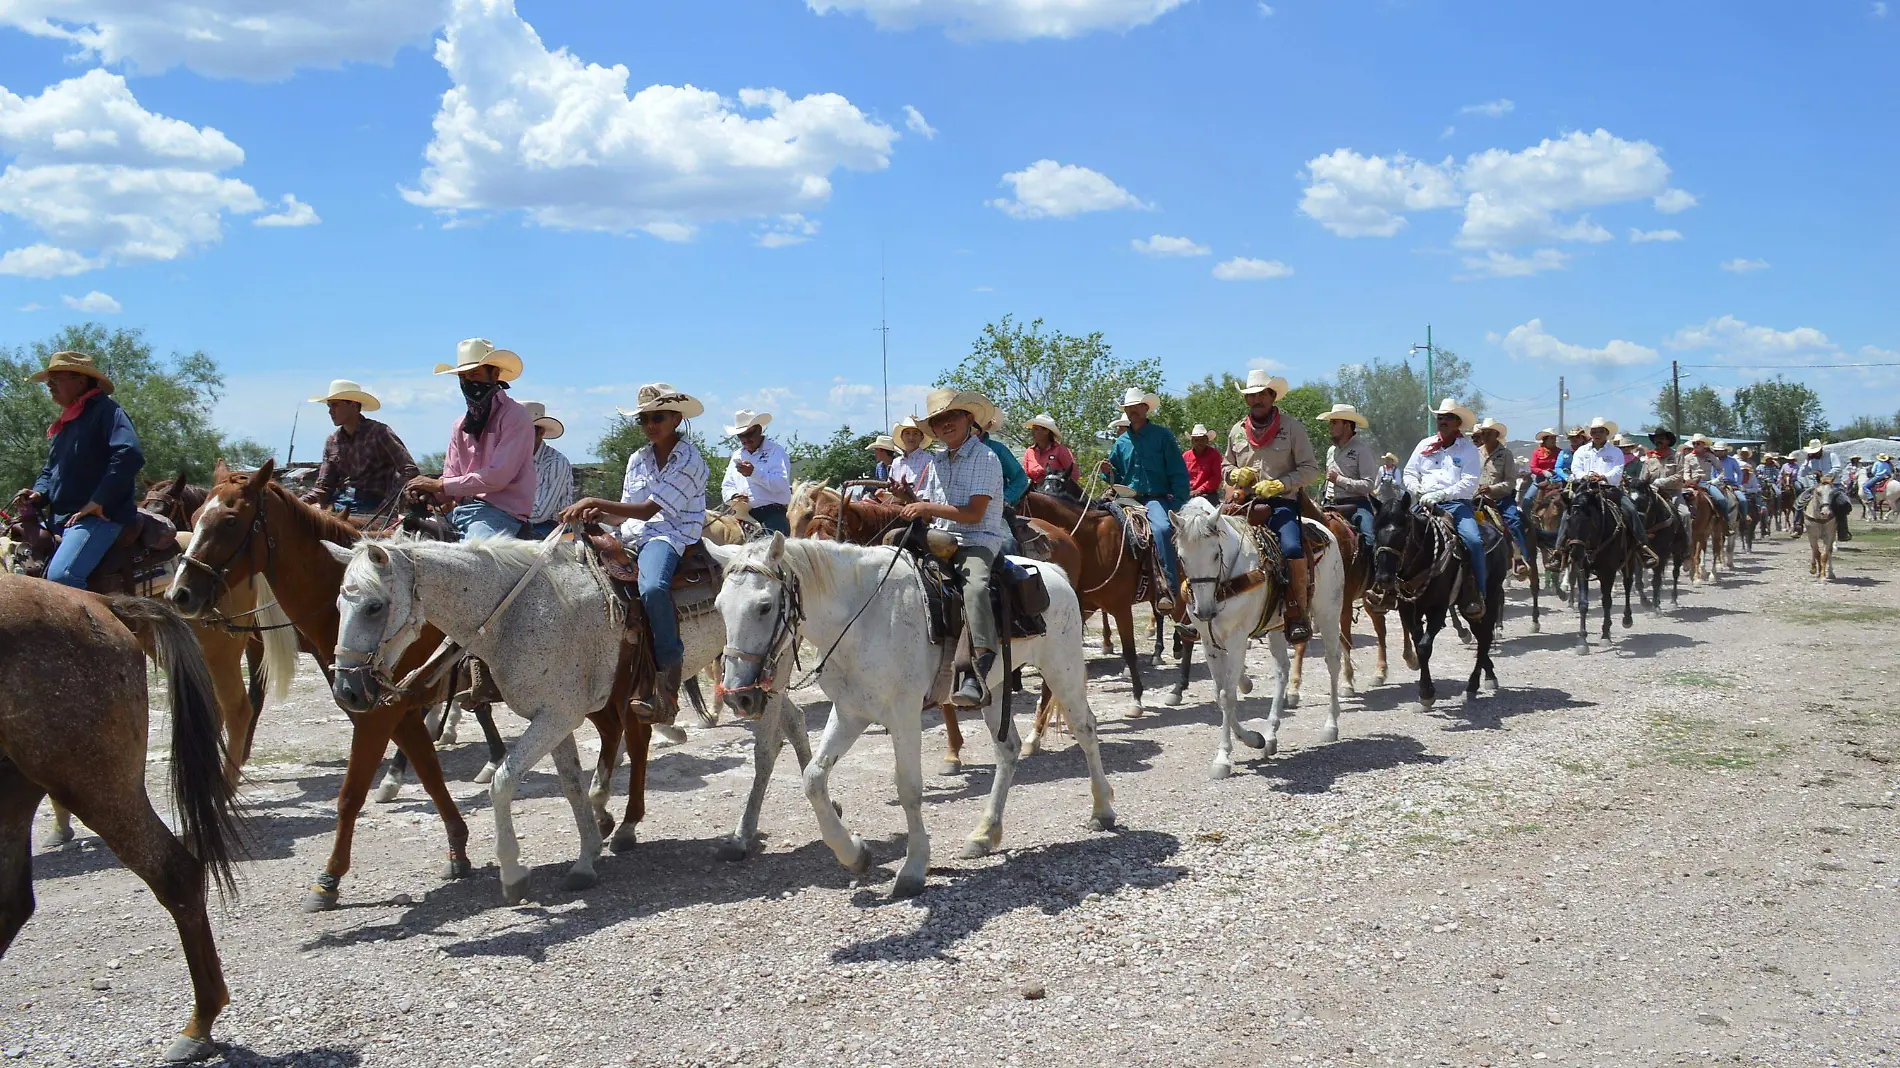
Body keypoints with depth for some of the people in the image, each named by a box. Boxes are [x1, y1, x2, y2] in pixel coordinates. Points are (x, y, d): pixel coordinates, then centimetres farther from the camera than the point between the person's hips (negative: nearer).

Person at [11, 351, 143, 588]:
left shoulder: (105, 410, -7)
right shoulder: (64, 424, 22)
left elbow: (129, 455, -23)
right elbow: (50, 471, 30)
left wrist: (98, 501, -22)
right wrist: (39, 493, 6)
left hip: (98, 516, -10)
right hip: (59, 519, 10)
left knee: (60, 575, -30)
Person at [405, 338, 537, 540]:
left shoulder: (514, 416, -5)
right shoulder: (461, 425, 19)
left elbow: (497, 476, -14)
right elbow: (451, 476, 19)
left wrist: (440, 485, -13)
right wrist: (429, 491, -6)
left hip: (501, 511, -8)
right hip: (460, 511, 8)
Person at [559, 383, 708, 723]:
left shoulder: (689, 461, -4)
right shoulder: (637, 459, 19)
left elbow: (650, 509, -12)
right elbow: (626, 512, 18)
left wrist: (595, 502, -16)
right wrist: (598, 513, -5)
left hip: (670, 534, -8)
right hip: (630, 535, 8)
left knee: (652, 587, -38)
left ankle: (667, 684, -33)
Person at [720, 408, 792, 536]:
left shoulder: (776, 451, 3)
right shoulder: (737, 456, 23)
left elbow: (782, 484, -11)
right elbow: (726, 486, 21)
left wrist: (754, 473, -21)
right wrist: (733, 496, -3)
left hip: (772, 514, -5)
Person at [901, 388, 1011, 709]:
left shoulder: (984, 457, -4)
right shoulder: (937, 462, 19)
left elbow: (974, 514, -13)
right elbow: (927, 510, 21)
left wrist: (929, 508, -16)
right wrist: (909, 504, 1)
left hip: (978, 541, -8)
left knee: (974, 587, -36)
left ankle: (978, 675, -46)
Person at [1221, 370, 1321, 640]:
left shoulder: (1292, 427, 3)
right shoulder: (1237, 431, 15)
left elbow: (1311, 469, 0)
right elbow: (1227, 467, 27)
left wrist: (1278, 485, -13)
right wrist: (1236, 474, 2)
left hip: (1281, 503, -4)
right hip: (1244, 502, 4)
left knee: (1292, 549, -29)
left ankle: (1298, 615, -17)